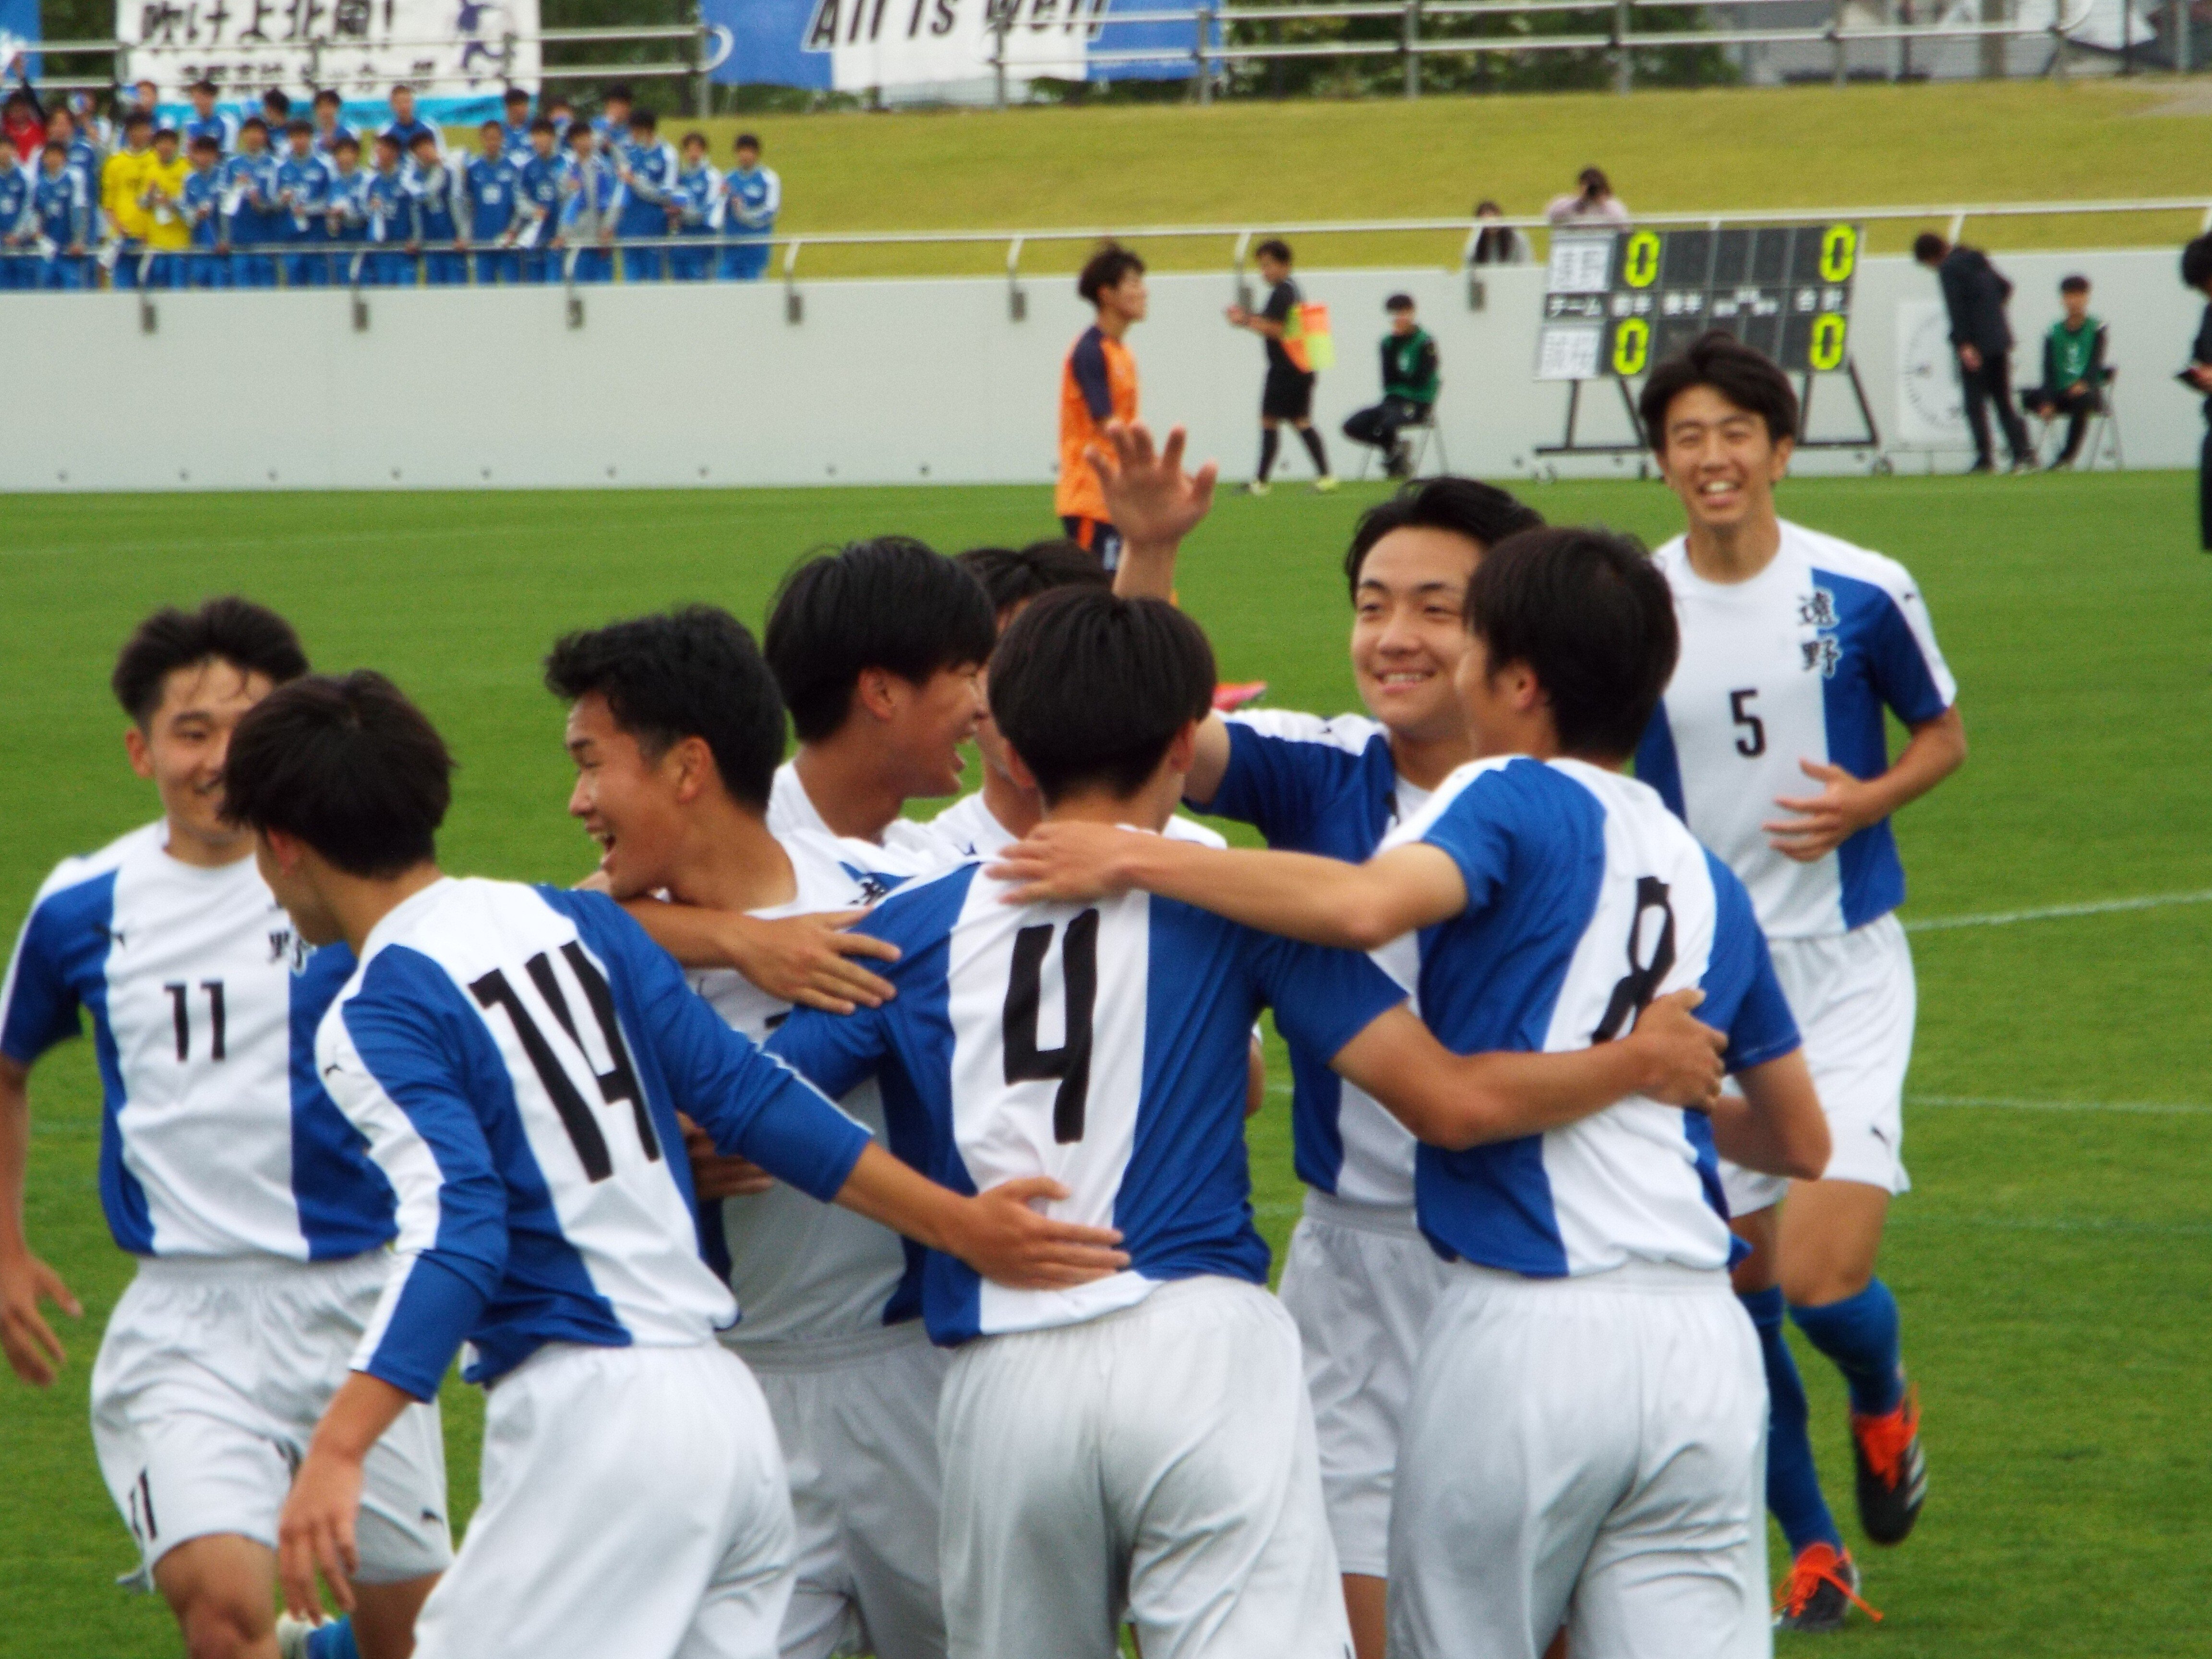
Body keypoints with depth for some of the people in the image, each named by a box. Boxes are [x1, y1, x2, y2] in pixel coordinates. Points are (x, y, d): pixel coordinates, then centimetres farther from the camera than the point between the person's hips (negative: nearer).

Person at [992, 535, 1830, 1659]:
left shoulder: (1517, 799, -2)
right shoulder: (1705, 877, 18)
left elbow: (1367, 904, -25)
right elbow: (1801, 1142, 27)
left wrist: (1136, 858, -16)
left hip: (1528, 1324, -6)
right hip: (1703, 1344, 6)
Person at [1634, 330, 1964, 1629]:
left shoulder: (1865, 592, -7)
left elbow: (1945, 735, 7)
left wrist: (1870, 800, -14)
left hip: (1844, 970, -2)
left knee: (1827, 1279, -16)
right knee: (1740, 1291, 3)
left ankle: (1886, 1402, 20)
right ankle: (1814, 1549, 22)